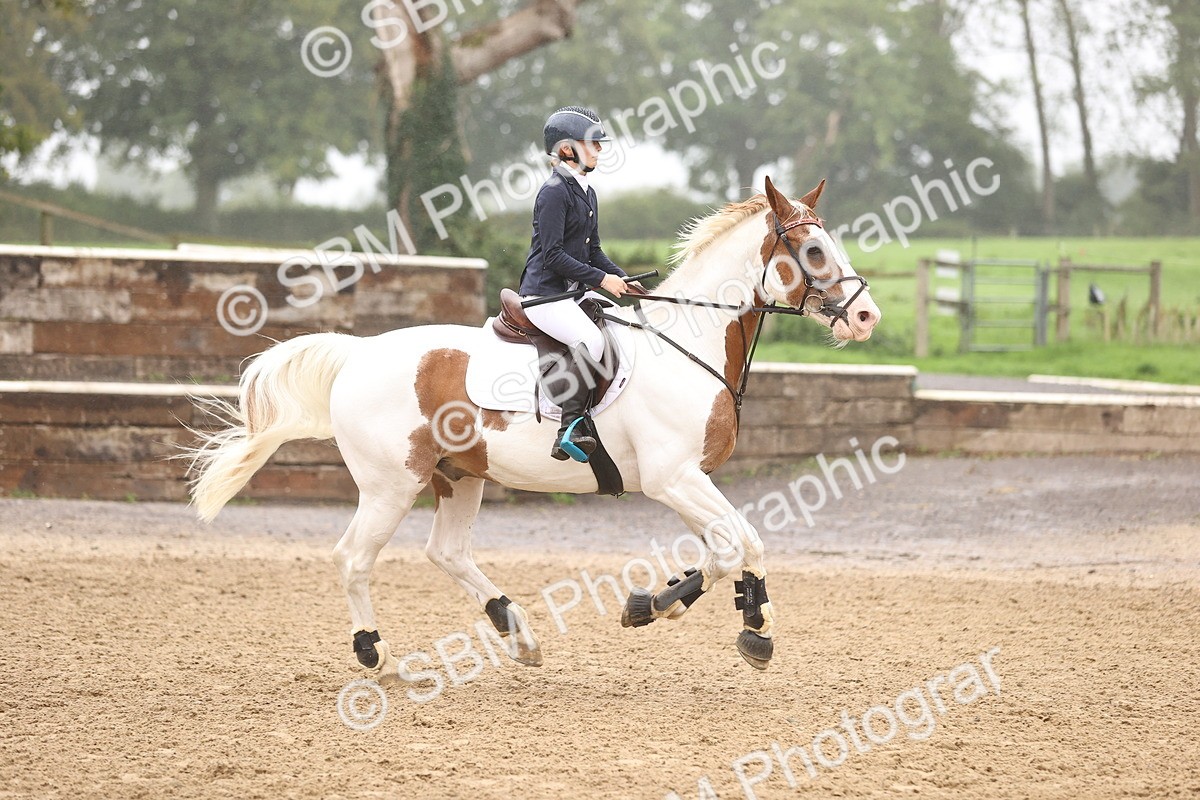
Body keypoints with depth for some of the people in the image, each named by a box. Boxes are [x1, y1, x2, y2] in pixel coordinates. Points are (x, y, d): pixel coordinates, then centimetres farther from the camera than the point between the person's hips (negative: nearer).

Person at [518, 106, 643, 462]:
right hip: (545, 294, -10)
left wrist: (622, 279, 6)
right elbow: (553, 255, -19)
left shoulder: (586, 193, 16)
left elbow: (593, 251, 22)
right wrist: (601, 279, -18)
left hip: (574, 293, 10)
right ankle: (569, 432, -33)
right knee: (591, 340, -31)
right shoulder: (554, 192, -13)